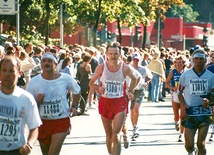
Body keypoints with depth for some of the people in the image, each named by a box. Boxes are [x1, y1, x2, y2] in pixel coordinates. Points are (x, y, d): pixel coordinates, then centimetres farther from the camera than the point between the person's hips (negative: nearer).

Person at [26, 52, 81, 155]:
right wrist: (37, 101, -21)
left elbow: (76, 92, 15)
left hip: (61, 121, -2)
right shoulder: (34, 82, -6)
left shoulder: (66, 79, -6)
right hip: (42, 122, 2)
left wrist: (74, 106, 2)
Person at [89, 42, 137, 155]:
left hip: (120, 103, -2)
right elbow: (91, 83, 5)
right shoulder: (101, 67, -7)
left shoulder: (125, 68, -8)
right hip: (105, 102, 2)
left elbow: (134, 79, 15)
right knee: (109, 135, 14)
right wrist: (98, 88, -15)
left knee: (116, 135, -15)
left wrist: (130, 91, 3)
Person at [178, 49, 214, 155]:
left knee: (201, 144, -2)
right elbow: (180, 92, 10)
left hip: (205, 113, 0)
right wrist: (183, 105, -7)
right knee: (189, 145, 1)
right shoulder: (185, 75, 2)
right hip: (189, 113, 0)